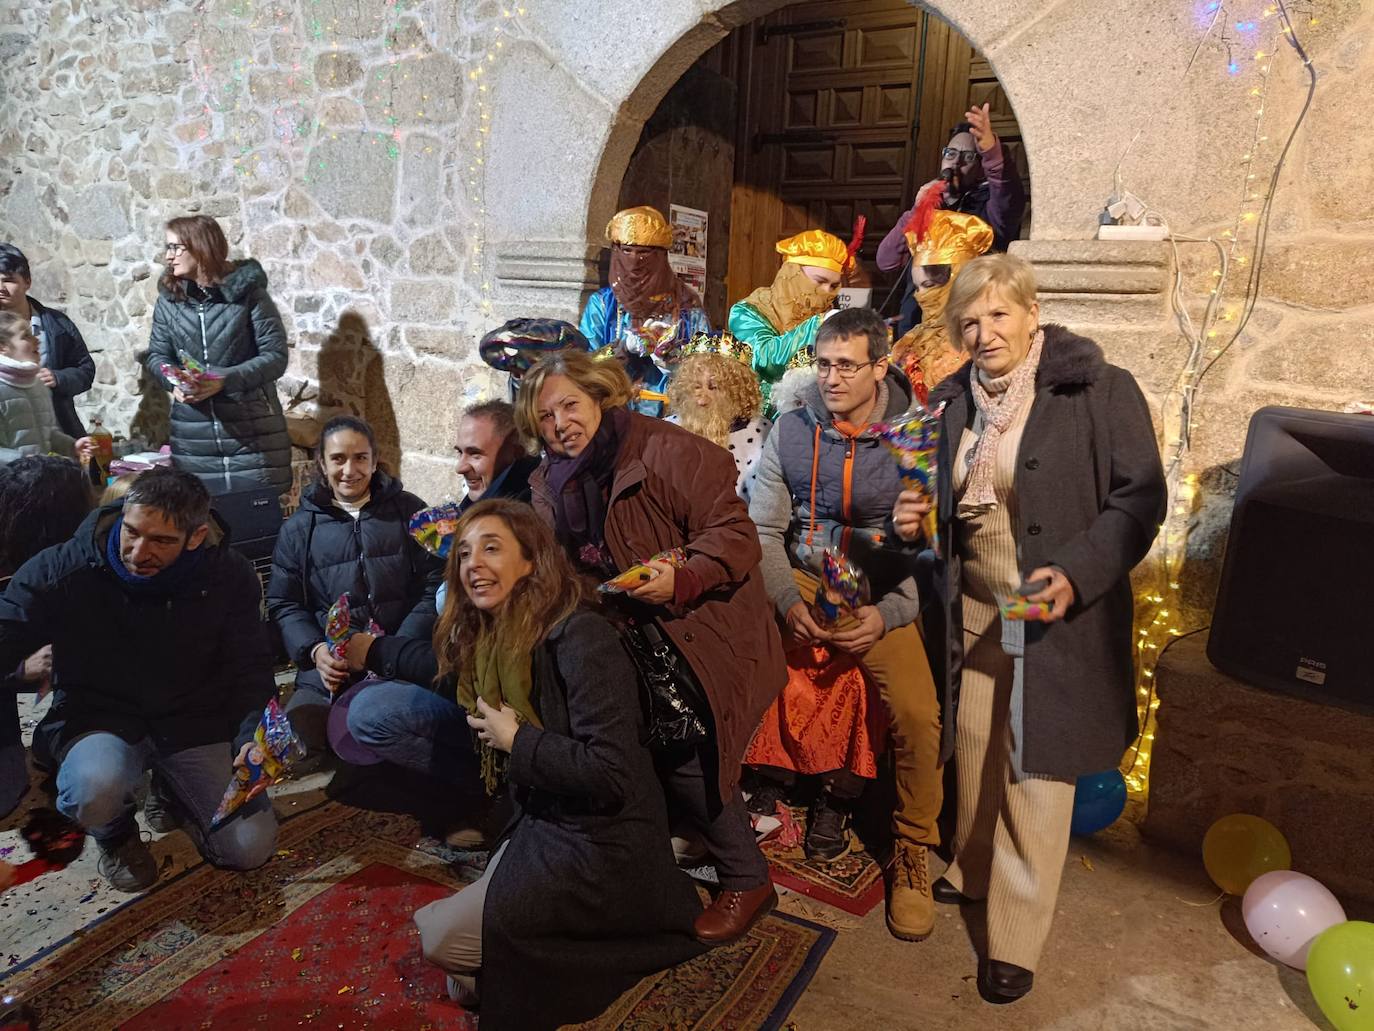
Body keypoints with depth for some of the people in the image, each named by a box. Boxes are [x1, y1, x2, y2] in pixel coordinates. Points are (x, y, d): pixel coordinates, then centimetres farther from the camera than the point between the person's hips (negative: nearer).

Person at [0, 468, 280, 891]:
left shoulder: (230, 577, -9)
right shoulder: (65, 568, -14)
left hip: (195, 723, 1)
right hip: (98, 719, -1)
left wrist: (253, 742, -19)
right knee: (98, 784, -38)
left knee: (250, 848, -9)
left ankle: (176, 794, 25)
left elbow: (250, 670, -4)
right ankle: (116, 837, 4)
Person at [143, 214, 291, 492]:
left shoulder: (248, 292, -5)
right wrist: (174, 383, -9)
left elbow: (275, 355, -8)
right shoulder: (168, 298, 7)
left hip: (252, 429, -3)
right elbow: (157, 355, 13)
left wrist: (225, 380, -20)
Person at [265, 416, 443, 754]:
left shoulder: (409, 511, 10)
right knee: (298, 725, -26)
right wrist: (315, 650, -7)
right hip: (328, 666, 2)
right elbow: (283, 603, 14)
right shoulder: (297, 529, 16)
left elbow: (435, 585, 3)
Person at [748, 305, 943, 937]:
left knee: (917, 711, -24)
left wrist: (888, 615, -21)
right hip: (803, 582, 3)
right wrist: (788, 602, -16)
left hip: (883, 594, -2)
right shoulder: (791, 432, 1)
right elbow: (765, 529, 0)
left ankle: (912, 852, 5)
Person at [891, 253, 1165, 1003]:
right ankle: (973, 873, 42)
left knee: (1036, 773, 3)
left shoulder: (1099, 391, -12)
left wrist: (1076, 574, -25)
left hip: (1058, 619, -5)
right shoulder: (953, 401, 6)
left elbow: (1139, 498, -12)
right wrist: (913, 517, -5)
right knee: (973, 751, 18)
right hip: (971, 610, 5)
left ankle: (1016, 941, 19)